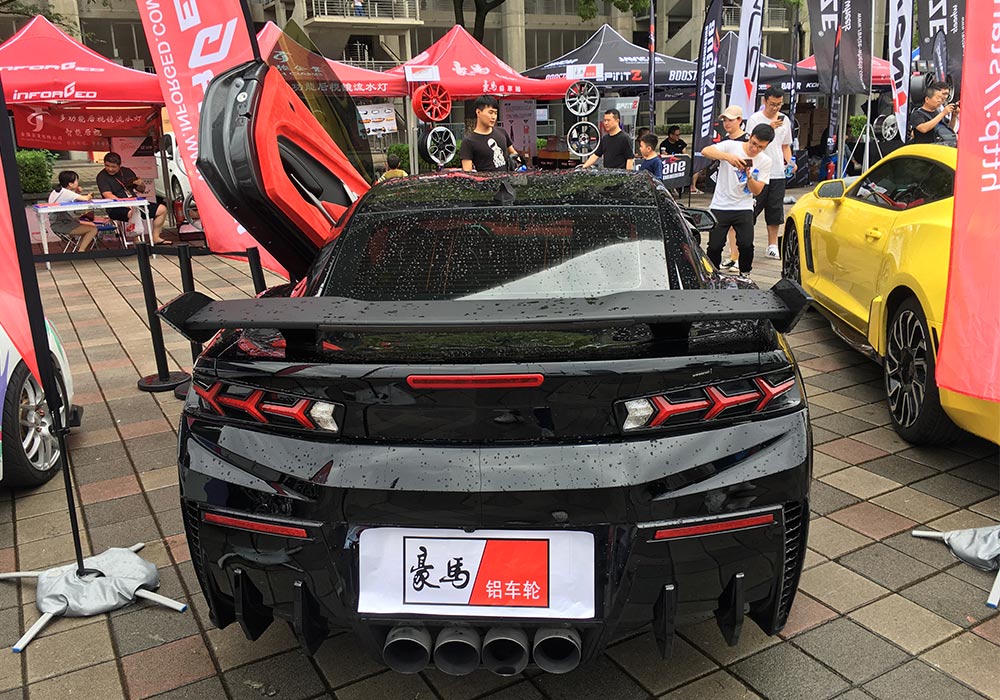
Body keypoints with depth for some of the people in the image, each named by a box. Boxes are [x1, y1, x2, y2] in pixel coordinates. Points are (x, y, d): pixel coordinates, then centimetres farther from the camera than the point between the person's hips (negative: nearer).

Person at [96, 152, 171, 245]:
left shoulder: (127, 171, 16)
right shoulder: (102, 176, -2)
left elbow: (141, 190, 24)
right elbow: (108, 195, -18)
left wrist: (141, 185, -2)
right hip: (116, 208, -7)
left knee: (162, 209, -1)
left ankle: (156, 238, 3)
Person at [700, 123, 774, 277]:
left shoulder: (765, 162, 3)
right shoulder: (731, 146, -6)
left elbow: (757, 191, -1)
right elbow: (705, 151, -22)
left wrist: (749, 177, -20)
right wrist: (727, 156, -37)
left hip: (744, 208, 2)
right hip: (720, 207, -2)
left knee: (747, 245, -10)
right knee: (714, 246, -4)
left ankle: (744, 276, 13)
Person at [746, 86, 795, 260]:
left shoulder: (785, 120, 12)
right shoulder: (755, 119, -4)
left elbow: (785, 145, 21)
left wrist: (789, 161, 4)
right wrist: (770, 128, -21)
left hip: (778, 173, 5)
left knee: (775, 211, 8)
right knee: (751, 210, -4)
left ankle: (772, 245, 15)